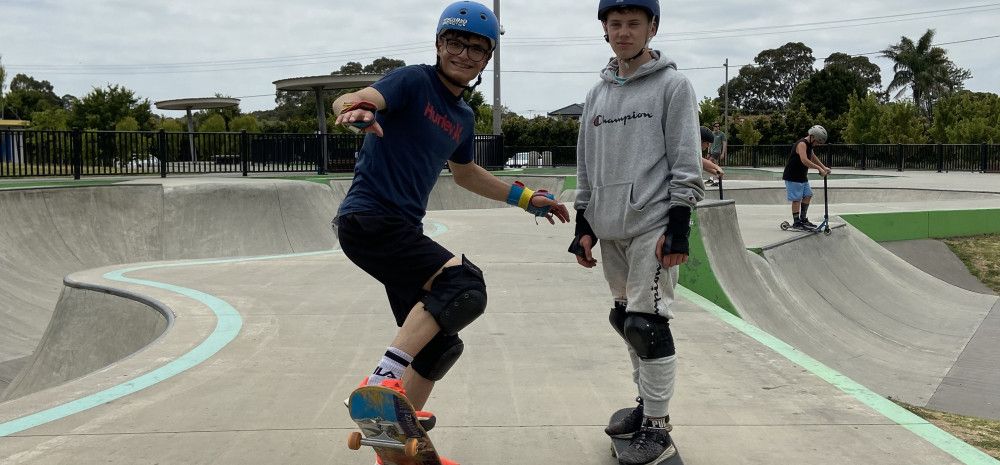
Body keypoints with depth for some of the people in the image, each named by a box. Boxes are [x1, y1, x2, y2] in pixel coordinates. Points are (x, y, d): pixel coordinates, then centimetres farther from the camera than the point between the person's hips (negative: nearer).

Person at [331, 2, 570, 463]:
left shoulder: (463, 117, 16)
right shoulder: (414, 81, -8)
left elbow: (466, 173, 34)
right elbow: (349, 102, -25)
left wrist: (525, 197, 32)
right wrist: (355, 109, -50)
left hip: (402, 230, 9)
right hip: (369, 217, -9)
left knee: (440, 344, 12)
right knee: (464, 283, -28)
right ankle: (382, 382, -27)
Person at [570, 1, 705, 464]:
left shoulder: (672, 86, -3)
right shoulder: (597, 94, 14)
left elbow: (686, 164, -7)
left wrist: (678, 227, -13)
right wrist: (584, 224, 13)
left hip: (653, 226, -6)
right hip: (610, 231, 6)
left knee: (646, 323, -9)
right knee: (625, 320, 13)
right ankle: (646, 403, 28)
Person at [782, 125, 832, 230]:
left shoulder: (809, 145, 11)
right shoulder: (802, 144, -21)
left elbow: (813, 157, 28)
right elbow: (804, 161, -35)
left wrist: (824, 167, 19)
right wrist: (819, 168, -33)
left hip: (802, 177, 10)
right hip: (792, 177, -10)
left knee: (808, 195, 13)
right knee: (797, 199, -6)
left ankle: (803, 219, 22)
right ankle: (796, 223, 0)